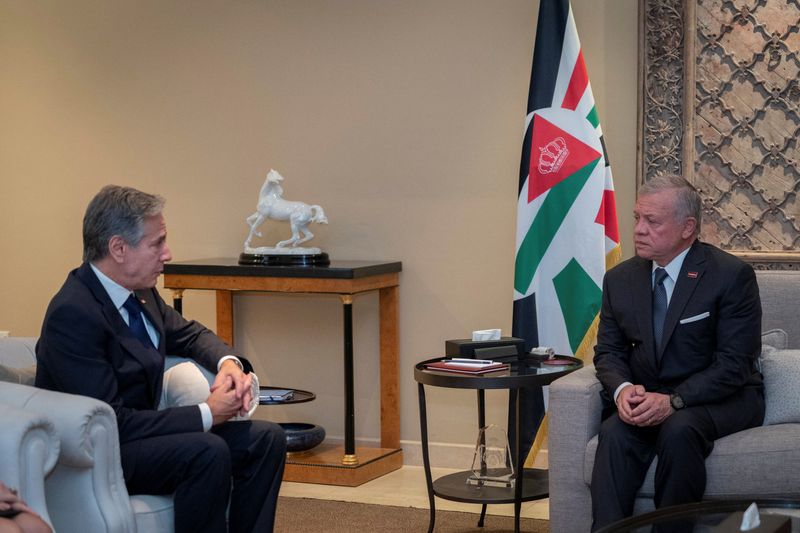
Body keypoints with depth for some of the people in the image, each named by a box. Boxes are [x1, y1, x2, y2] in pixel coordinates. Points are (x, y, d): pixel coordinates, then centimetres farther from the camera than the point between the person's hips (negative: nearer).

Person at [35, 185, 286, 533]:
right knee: (208, 452, -30)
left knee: (266, 438, -2)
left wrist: (228, 362, -2)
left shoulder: (139, 292, 4)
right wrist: (207, 414, -21)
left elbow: (188, 334, 22)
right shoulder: (73, 314, -23)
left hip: (140, 430, 9)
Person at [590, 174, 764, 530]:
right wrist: (622, 389, -14)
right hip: (647, 398, 4)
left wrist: (674, 401, -26)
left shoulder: (732, 276, -10)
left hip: (723, 399, -4)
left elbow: (735, 363, -15)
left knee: (679, 430, -35)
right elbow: (608, 351, 10)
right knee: (615, 432, -29)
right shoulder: (620, 279, 7)